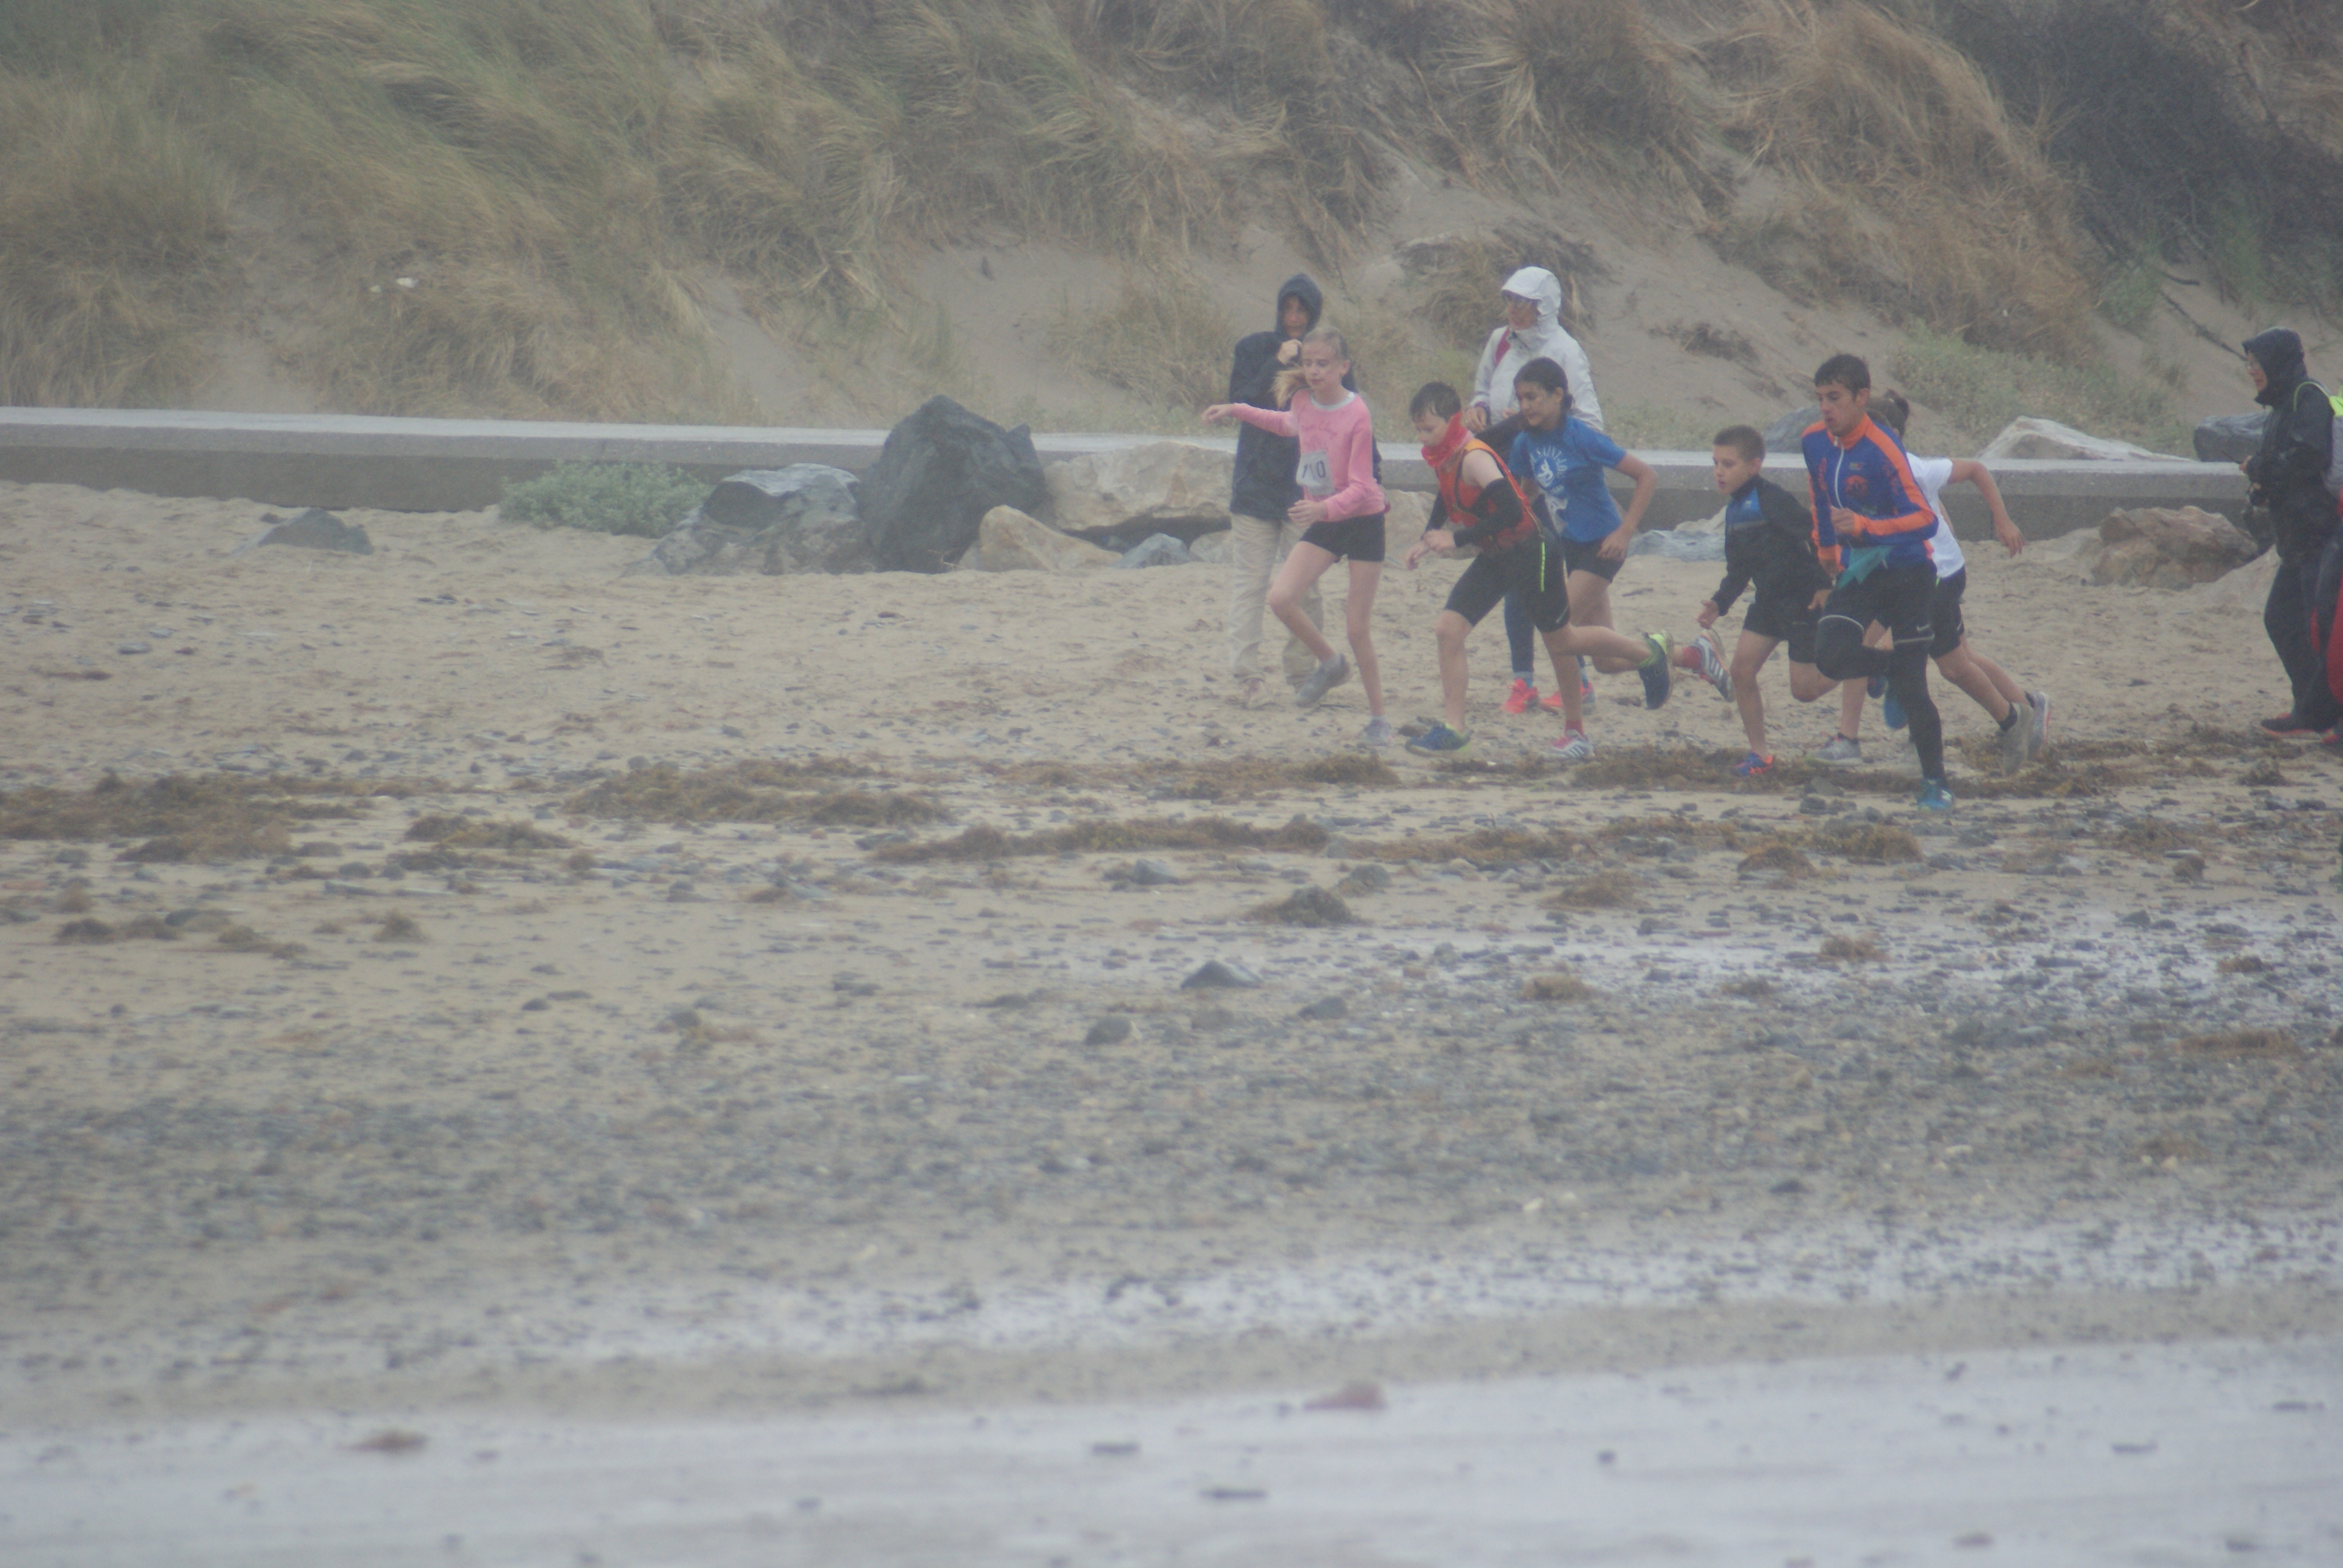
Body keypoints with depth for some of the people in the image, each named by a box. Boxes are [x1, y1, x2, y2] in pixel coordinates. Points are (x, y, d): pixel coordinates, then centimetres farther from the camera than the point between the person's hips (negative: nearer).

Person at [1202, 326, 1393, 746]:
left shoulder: (1357, 415, -21)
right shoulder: (1304, 402, -3)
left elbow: (1359, 487, -22)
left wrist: (1325, 508, -39)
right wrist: (1235, 411, 21)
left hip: (1362, 520, -6)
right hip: (1322, 522, 6)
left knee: (1358, 628, -4)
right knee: (1280, 598, -12)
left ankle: (1378, 718, 11)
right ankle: (1329, 663, 14)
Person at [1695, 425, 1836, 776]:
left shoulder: (1772, 499, -20)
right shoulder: (1735, 510, 8)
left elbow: (1816, 533, -23)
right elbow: (1738, 571, 15)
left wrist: (1824, 584, -23)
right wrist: (1718, 603, 1)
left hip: (1804, 600, -8)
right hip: (1769, 600, 8)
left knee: (1804, 689, -5)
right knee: (1741, 670, -2)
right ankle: (1758, 754, 8)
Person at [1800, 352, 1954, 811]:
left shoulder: (1882, 451, -21)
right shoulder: (1814, 443, 0)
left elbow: (1925, 520, -26)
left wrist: (1865, 527, -38)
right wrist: (1827, 554, 24)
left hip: (1905, 575, -6)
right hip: (1856, 574, 6)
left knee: (1910, 684, -5)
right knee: (1831, 658, -16)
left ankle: (1935, 781, 12)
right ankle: (1891, 668, 17)